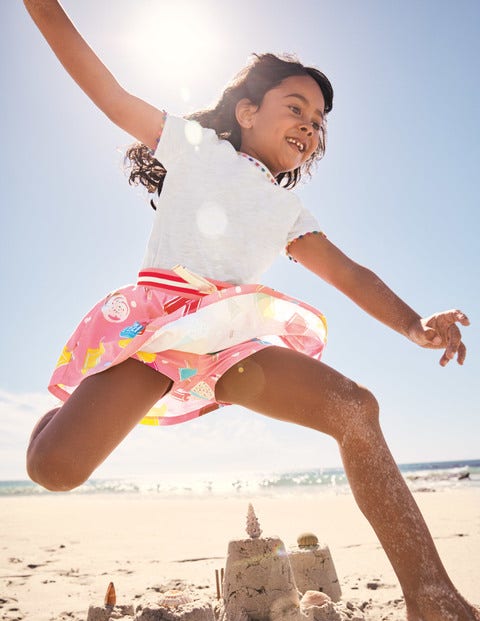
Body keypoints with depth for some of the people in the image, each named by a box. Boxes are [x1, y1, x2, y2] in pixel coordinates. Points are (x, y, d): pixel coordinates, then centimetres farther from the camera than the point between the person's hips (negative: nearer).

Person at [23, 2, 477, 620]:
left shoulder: (289, 211, 23)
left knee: (354, 408, -15)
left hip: (232, 341, 4)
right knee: (57, 466, -21)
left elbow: (349, 274, 13)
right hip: (158, 321, -3)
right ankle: (66, 410, 18)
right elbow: (103, 87, 12)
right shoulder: (195, 145, 14)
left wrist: (412, 324, -2)